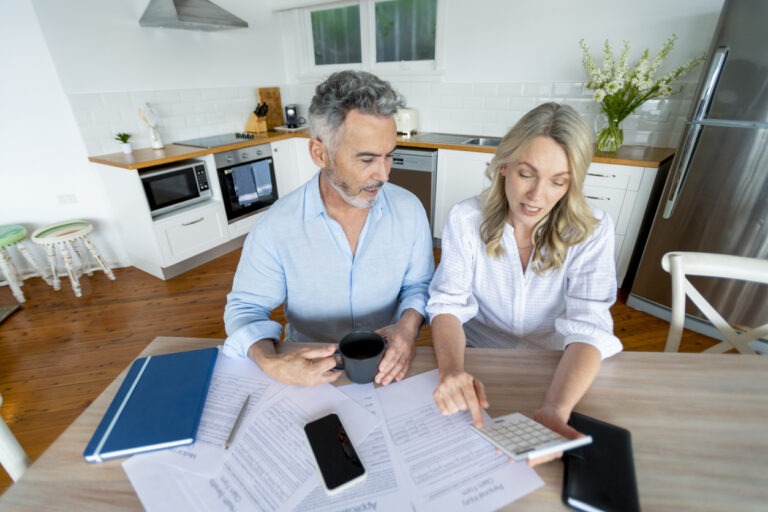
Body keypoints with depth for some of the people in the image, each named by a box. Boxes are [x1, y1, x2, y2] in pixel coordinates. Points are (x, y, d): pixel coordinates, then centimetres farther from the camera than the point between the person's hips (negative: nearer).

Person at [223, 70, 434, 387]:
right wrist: (271, 362, -23)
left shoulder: (409, 210, -7)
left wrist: (409, 324, -17)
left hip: (388, 369, 1)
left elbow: (419, 284, 5)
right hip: (309, 372, 0)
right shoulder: (275, 227, -14)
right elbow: (245, 307, -3)